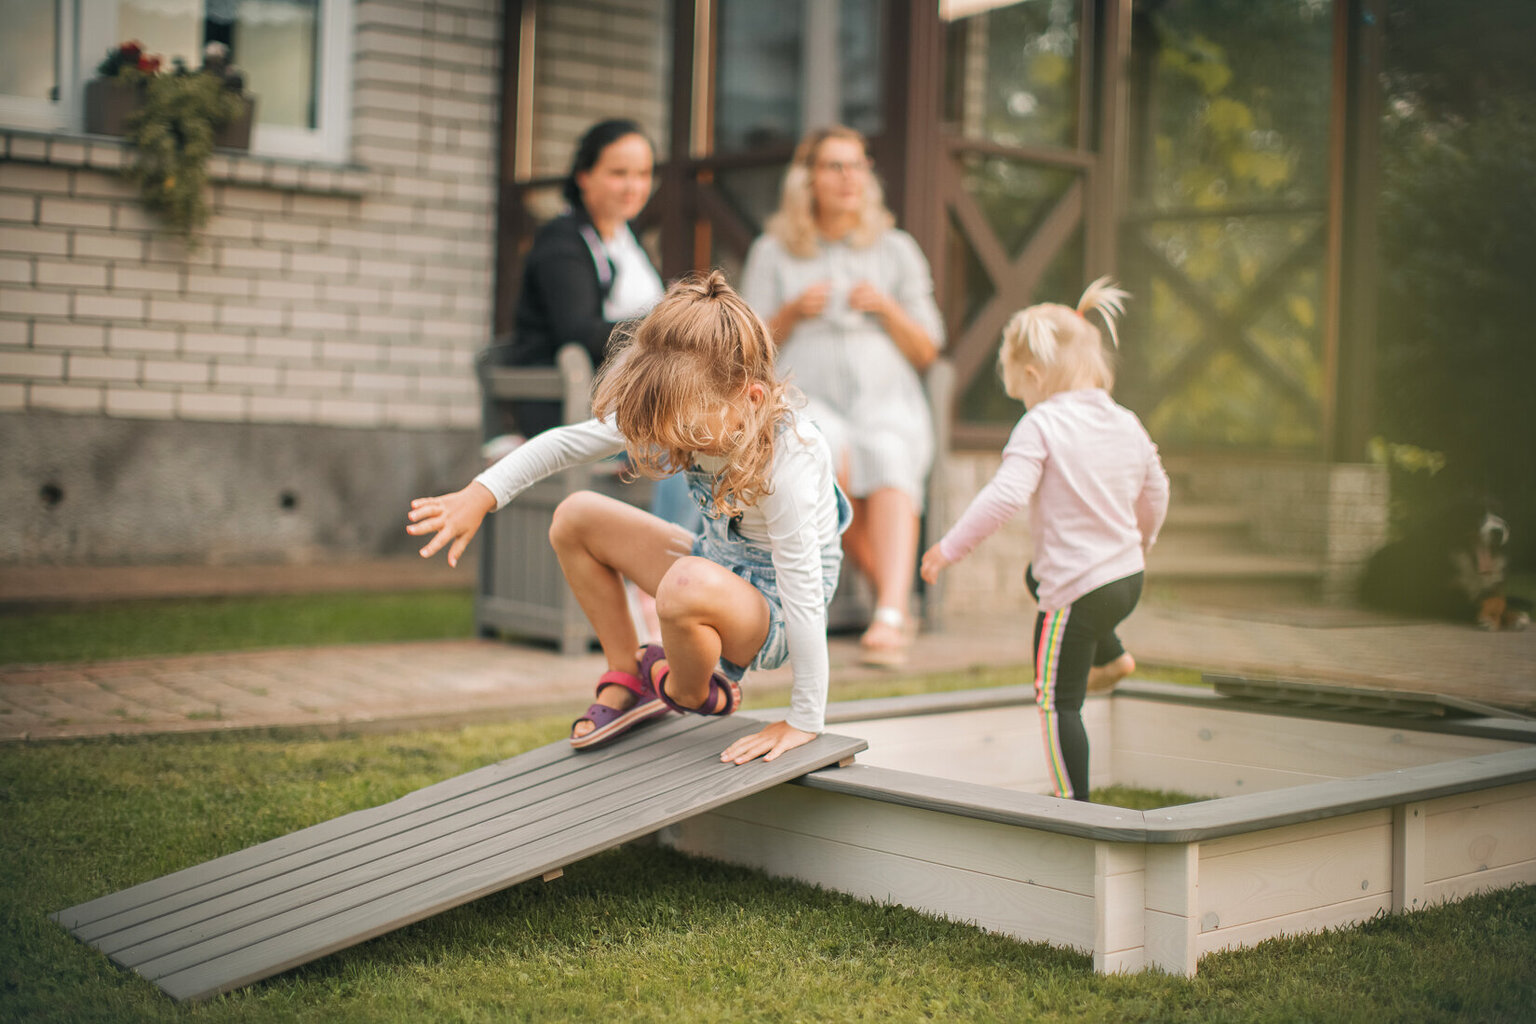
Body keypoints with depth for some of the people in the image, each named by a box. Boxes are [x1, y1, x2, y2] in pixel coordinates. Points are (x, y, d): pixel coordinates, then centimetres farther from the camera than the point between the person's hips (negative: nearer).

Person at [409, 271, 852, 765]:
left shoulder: (786, 464, -34)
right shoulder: (685, 413, -14)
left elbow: (804, 595, -30)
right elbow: (568, 441, -5)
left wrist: (805, 722, -25)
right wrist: (481, 494, -14)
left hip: (774, 619, -7)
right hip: (718, 567, 7)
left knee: (689, 585, -41)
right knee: (576, 517, -1)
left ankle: (691, 695, -5)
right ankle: (627, 680, 9)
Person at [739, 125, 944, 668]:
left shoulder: (896, 250, 16)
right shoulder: (772, 253, 13)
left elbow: (926, 352, 14)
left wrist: (887, 308, -5)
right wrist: (791, 313, -8)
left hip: (887, 404, 1)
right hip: (804, 401, -1)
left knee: (891, 461, -35)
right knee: (829, 451, -36)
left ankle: (889, 616, -48)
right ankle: (891, 589, -19)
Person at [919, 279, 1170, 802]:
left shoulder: (1041, 426, -17)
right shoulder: (1129, 425, 5)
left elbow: (1005, 495, -26)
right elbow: (1154, 497, 17)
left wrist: (949, 548, -18)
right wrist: (1140, 542, 36)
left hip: (1076, 591, -8)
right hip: (1129, 578, 8)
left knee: (1058, 701, 6)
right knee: (1037, 574, 37)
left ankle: (1075, 803, 10)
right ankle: (1111, 657, 42)